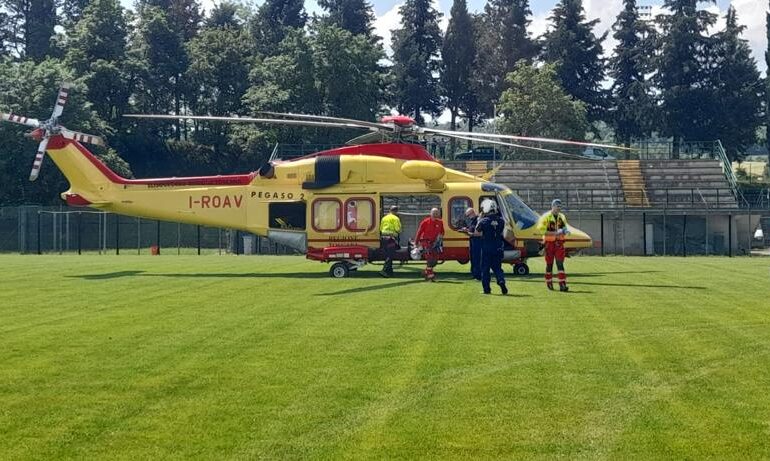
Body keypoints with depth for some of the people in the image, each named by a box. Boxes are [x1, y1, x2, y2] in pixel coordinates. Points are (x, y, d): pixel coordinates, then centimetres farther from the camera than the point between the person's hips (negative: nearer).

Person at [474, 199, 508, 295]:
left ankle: (486, 288, 8)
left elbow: (476, 232, 0)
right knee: (497, 267, 15)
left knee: (485, 268, 8)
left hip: (486, 248, -3)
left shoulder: (483, 221, -12)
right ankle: (501, 281, -10)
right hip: (498, 248, 3)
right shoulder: (501, 220, 0)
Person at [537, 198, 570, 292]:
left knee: (560, 263, -7)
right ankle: (549, 283, 22)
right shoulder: (546, 217, -8)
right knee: (549, 264, 6)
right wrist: (555, 233, -23)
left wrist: (565, 231, 0)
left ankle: (562, 284, -14)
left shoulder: (562, 217, 11)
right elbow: (542, 230, -15)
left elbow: (564, 227, 25)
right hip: (549, 242, -3)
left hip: (559, 242, 3)